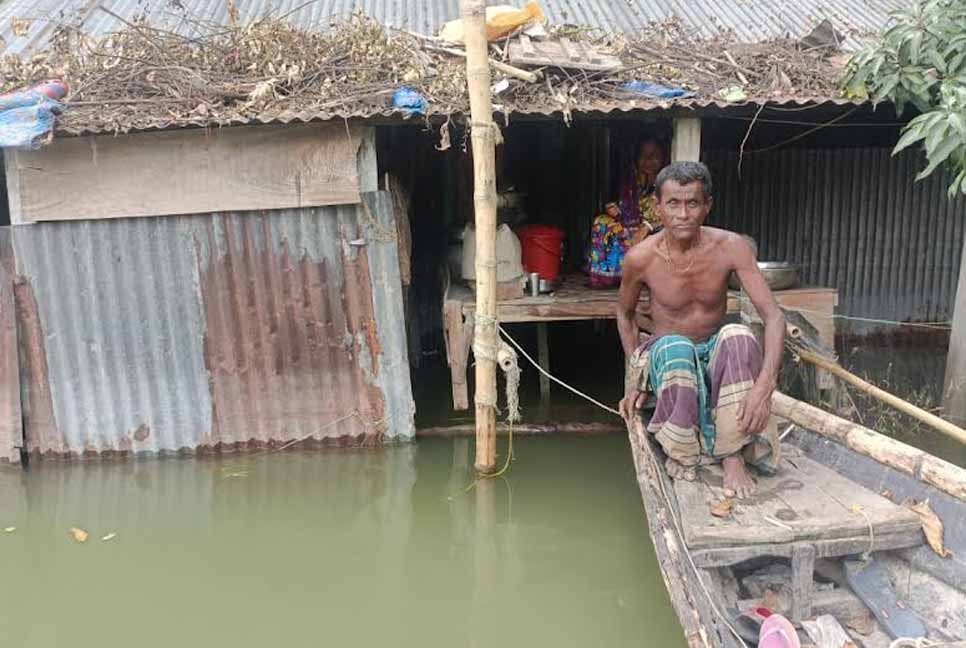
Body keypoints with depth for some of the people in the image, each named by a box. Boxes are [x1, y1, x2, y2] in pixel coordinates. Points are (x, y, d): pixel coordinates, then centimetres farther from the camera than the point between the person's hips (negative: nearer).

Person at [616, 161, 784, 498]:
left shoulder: (730, 247, -16)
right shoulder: (641, 257, -16)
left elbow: (773, 316, -21)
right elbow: (625, 314, 4)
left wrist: (764, 385, -37)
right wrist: (635, 381, -3)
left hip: (715, 356, 1)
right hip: (666, 355, -1)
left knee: (739, 337, -35)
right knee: (675, 348, -38)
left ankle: (733, 455, -23)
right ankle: (681, 452, -15)